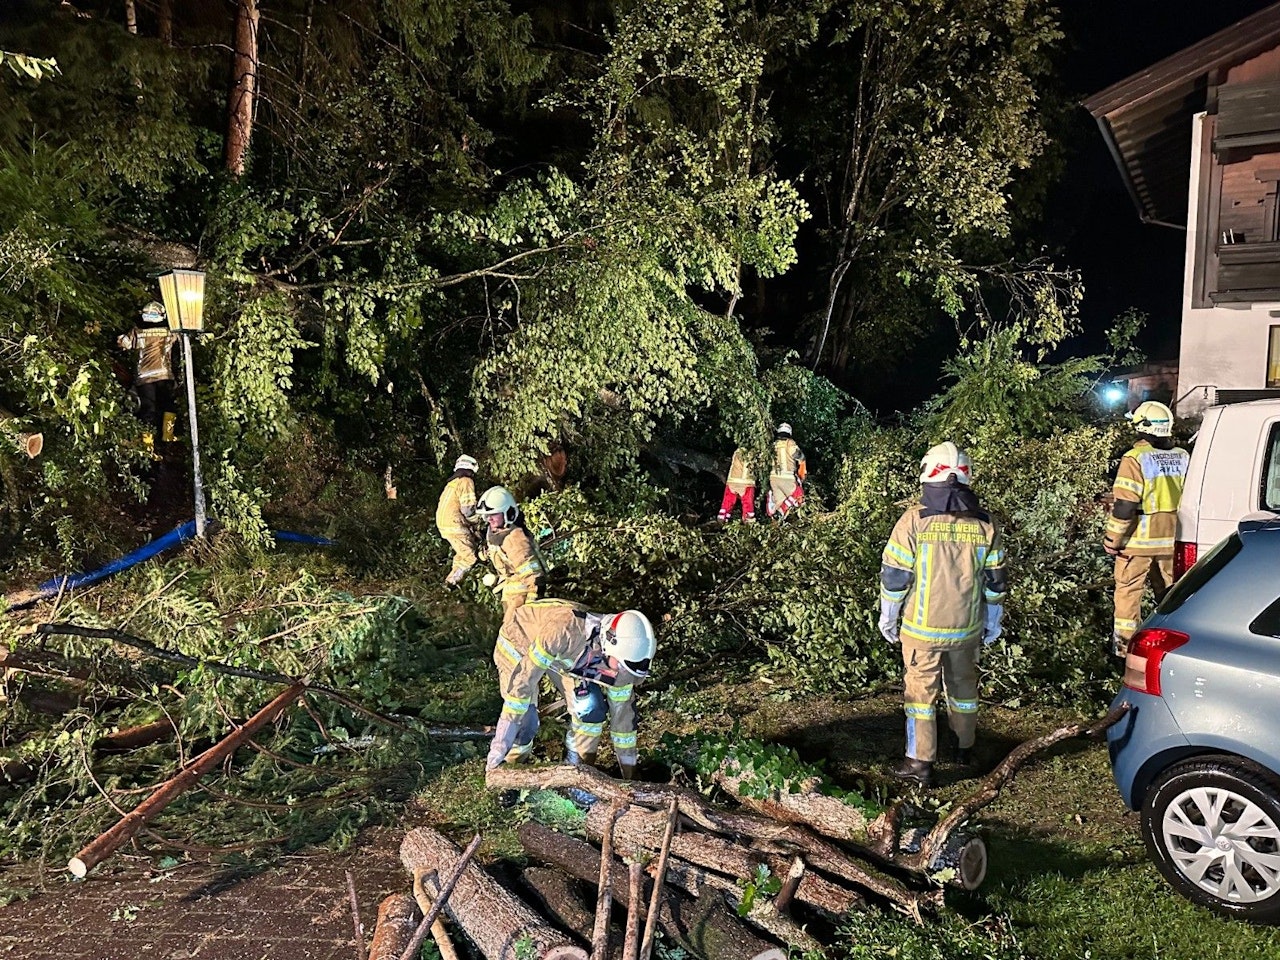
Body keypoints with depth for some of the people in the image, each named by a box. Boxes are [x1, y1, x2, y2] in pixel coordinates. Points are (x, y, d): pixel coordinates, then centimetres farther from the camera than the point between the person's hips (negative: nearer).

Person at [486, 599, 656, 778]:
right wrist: (501, 743, -39)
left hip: (561, 654, 5)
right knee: (524, 721, -17)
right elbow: (523, 679, -40)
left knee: (592, 708, -11)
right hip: (518, 642, -5)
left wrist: (629, 777, -5)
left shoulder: (619, 657, -23)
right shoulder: (567, 630, -44)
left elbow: (622, 710, -10)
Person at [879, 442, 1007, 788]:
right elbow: (995, 581, 4)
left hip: (921, 628, -4)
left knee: (920, 691, 7)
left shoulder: (914, 520, -14)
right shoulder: (985, 524, -3)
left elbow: (894, 576, -11)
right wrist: (992, 623, 17)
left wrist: (888, 618, 2)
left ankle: (921, 762, 11)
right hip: (967, 628, 4)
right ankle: (964, 747, 37)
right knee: (963, 685, 21)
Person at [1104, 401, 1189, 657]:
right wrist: (1182, 534, 22)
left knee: (1128, 591, 6)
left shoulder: (1136, 459, -16)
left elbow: (1124, 506, -19)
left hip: (1139, 541, -5)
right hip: (1172, 540, 6)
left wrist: (1112, 540, -10)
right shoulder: (1183, 457, 4)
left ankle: (1124, 645, 9)